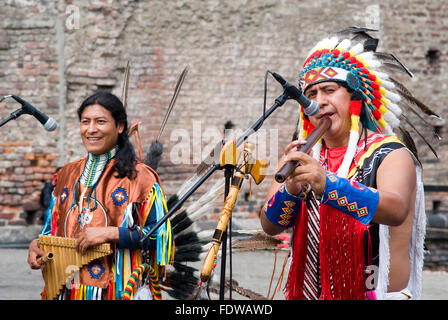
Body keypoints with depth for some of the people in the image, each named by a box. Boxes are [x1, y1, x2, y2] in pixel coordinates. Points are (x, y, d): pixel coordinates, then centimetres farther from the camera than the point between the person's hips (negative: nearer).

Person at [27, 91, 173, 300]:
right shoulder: (67, 175, 11)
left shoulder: (140, 177, -6)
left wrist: (110, 233, -19)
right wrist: (37, 244, 0)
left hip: (117, 290, -5)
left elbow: (159, 235, -11)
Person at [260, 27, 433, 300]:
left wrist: (327, 184, -34)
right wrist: (290, 190, -17)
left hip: (374, 292, -4)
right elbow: (270, 226, 2)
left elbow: (396, 211, -23)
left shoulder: (390, 154, -4)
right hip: (308, 292, 4)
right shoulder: (302, 158, 9)